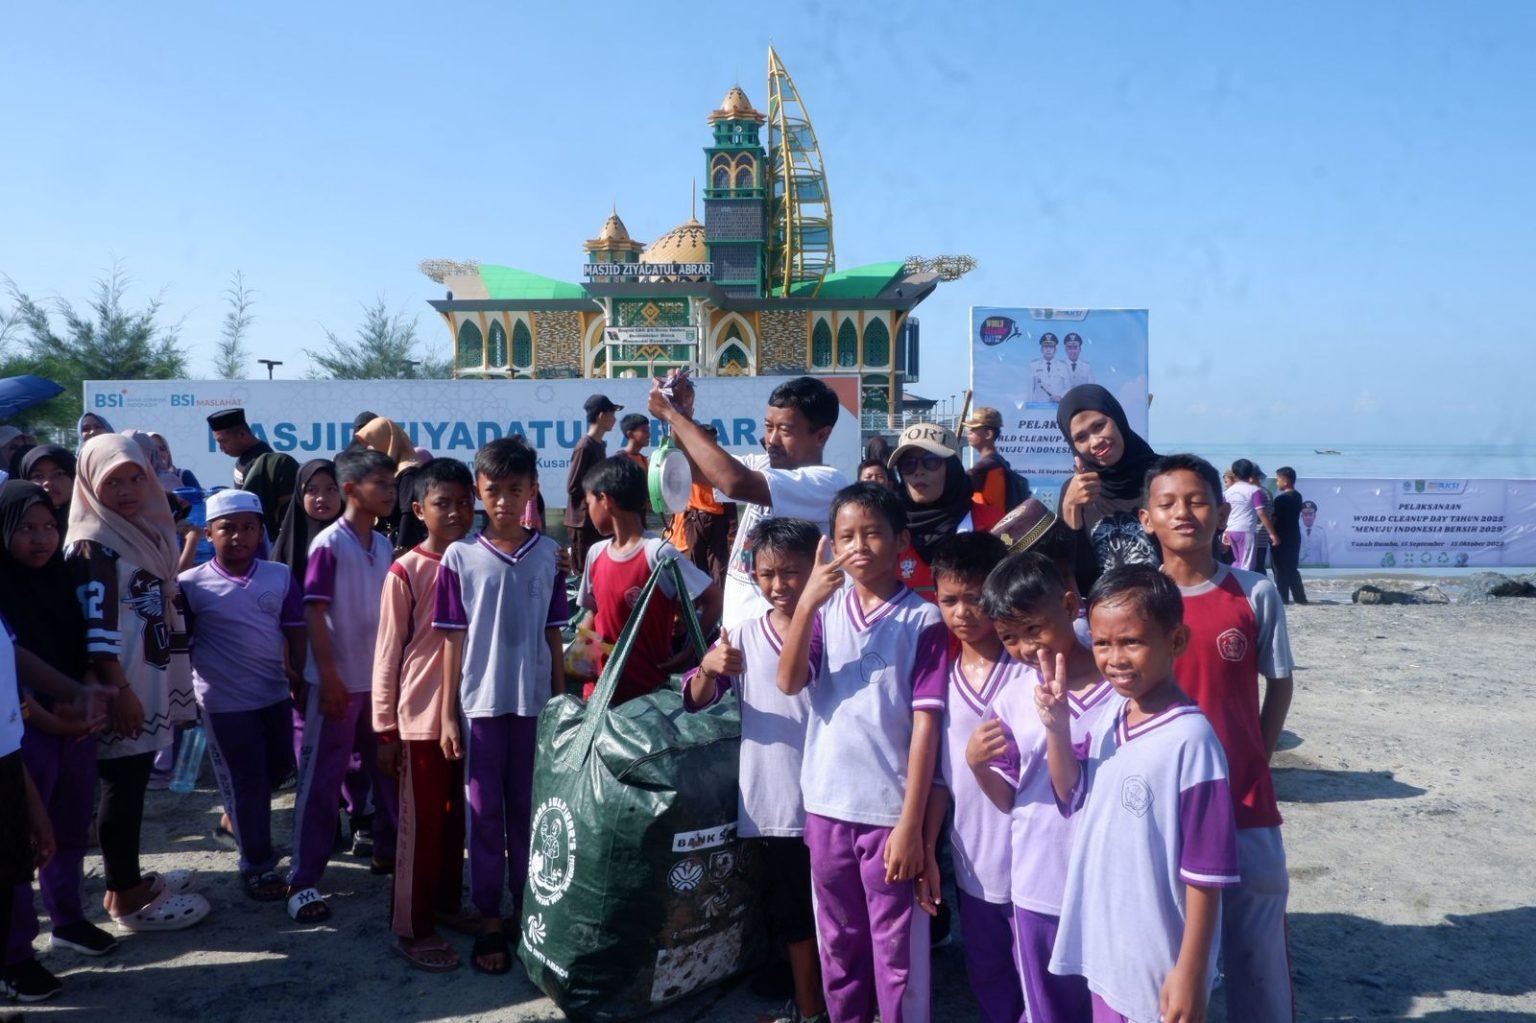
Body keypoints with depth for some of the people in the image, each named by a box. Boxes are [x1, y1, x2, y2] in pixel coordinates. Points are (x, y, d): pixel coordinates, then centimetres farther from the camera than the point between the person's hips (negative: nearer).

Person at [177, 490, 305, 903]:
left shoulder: (281, 577, -3)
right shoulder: (191, 585, -10)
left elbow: (296, 636, 3)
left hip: (275, 694, 4)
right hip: (225, 702, -4)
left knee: (279, 769, 20)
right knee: (246, 784, 6)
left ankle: (237, 814, 49)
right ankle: (258, 866, 21)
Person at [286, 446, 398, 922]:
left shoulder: (383, 545, 6)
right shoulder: (328, 544, -13)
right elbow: (314, 614, -15)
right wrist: (329, 677, -17)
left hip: (379, 678, 7)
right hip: (339, 680, -6)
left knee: (388, 770, 16)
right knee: (320, 781, 1)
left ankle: (387, 850, 33)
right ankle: (302, 881, 9)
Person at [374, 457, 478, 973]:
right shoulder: (405, 572, -10)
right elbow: (387, 654, -7)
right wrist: (385, 728, -7)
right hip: (421, 717, -4)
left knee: (455, 819, 18)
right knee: (420, 825, 6)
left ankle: (449, 902, 34)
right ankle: (411, 928, 18)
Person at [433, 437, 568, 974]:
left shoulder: (549, 555, 0)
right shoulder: (460, 556, -3)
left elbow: (553, 635, 5)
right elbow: (454, 639, -1)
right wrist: (447, 713, -1)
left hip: (536, 701, 1)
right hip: (480, 702, -1)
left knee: (529, 811, 11)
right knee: (485, 814, 8)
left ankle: (527, 909, 27)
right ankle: (489, 921, 21)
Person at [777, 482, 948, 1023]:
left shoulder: (923, 618, -8)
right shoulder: (826, 608, 4)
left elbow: (926, 724, -9)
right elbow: (790, 682, -10)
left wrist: (911, 823, -12)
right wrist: (807, 600, -22)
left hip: (890, 808, -4)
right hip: (827, 803, 4)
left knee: (897, 952, 7)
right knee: (839, 942, 19)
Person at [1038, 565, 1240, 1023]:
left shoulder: (1190, 737, -22)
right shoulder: (1109, 714, -1)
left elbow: (1206, 869, -19)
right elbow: (1073, 796, 10)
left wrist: (1191, 971, -16)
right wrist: (1056, 727, -6)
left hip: (1159, 962, -7)